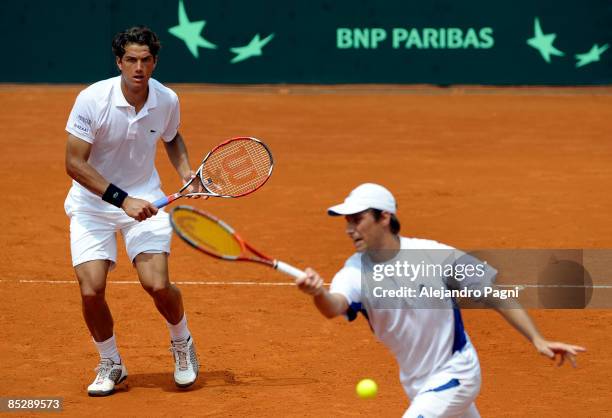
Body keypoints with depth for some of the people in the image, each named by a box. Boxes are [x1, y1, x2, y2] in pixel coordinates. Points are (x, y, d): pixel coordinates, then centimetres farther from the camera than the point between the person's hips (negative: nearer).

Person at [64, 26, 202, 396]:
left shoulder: (167, 101, -8)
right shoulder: (92, 99, -20)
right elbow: (75, 163, -19)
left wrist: (186, 172, -3)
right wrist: (123, 199, -25)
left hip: (145, 200, 1)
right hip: (93, 202, -1)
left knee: (158, 285, -16)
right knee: (91, 289, -14)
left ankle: (182, 343, 18)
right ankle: (111, 364, 14)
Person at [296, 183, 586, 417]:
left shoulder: (433, 256, -20)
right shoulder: (355, 272, -12)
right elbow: (333, 306, -35)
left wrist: (537, 339, -17)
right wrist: (318, 293, -60)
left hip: (454, 374, -5)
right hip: (415, 383, 5)